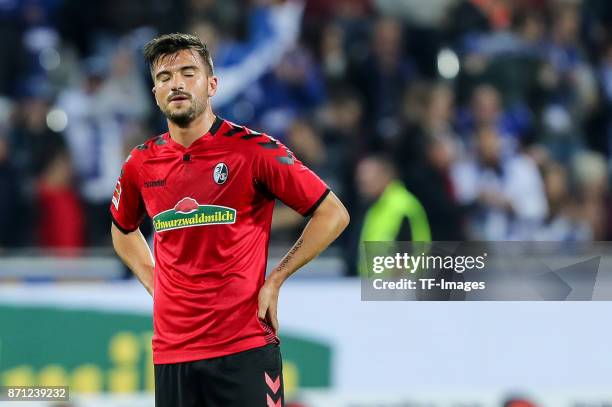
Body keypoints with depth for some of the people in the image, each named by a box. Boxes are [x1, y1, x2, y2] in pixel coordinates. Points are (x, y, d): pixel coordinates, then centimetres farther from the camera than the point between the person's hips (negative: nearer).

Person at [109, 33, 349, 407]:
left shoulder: (253, 149, -5)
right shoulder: (142, 164, 7)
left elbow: (333, 214, -2)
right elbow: (123, 230, 28)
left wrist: (274, 280, -5)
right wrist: (152, 281, 12)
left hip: (244, 346, -4)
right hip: (171, 352, 4)